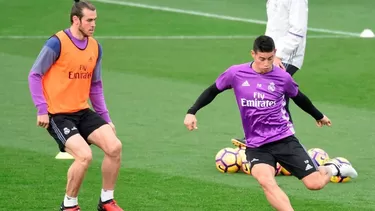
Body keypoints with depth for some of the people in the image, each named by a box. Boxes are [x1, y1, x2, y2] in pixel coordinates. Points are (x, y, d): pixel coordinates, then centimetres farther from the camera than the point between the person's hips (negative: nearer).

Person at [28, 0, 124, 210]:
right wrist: (42, 110, -15)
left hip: (83, 112, 6)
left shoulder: (95, 47, 7)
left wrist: (105, 118, 12)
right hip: (57, 115, -6)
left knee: (115, 146, -11)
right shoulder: (57, 43, -13)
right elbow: (35, 75, -7)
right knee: (84, 155, -24)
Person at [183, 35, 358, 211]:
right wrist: (192, 112, -1)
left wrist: (319, 116, 33)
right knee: (266, 182, -31)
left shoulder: (283, 77, -4)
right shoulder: (236, 74, -6)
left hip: (284, 139, 0)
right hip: (256, 146, 0)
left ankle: (331, 169, 30)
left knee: (314, 183, -6)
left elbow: (299, 98, 17)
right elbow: (213, 91, 10)